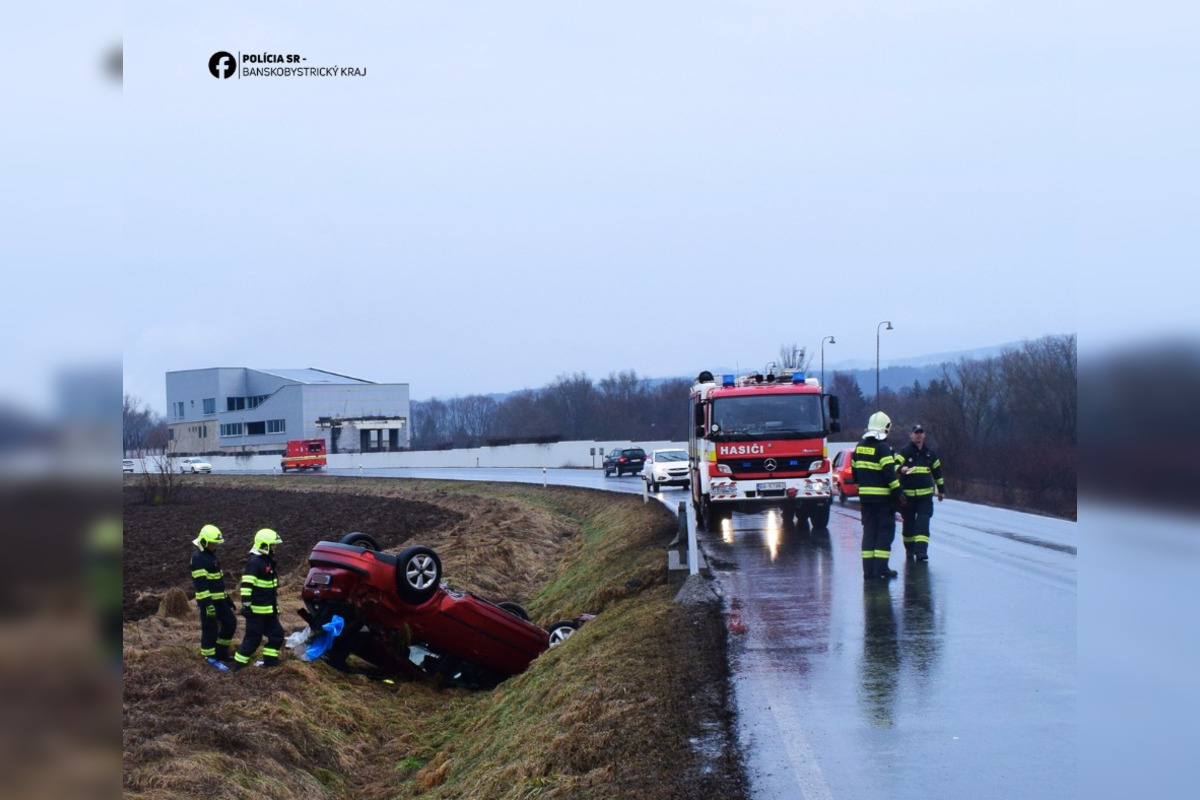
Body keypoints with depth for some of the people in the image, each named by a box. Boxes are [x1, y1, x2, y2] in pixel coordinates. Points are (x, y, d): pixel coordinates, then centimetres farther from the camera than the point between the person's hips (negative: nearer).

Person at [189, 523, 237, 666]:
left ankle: (221, 654, 22)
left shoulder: (211, 554, 15)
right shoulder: (198, 557, -16)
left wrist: (226, 597, 23)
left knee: (230, 622, 13)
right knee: (210, 629, -3)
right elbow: (201, 583, -22)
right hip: (208, 600, -10)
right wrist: (208, 604, -26)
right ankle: (210, 659, 6)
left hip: (219, 599, 10)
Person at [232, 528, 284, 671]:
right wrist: (246, 605, -25)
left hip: (269, 609, 9)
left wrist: (275, 605, 28)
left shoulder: (268, 561, 15)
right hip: (256, 609, -9)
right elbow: (246, 585, -22)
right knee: (253, 637, -5)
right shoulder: (254, 562, -16)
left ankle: (270, 660, 19)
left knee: (276, 634, 11)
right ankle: (238, 664, 3)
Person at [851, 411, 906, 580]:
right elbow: (889, 473, -18)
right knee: (885, 531, -1)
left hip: (865, 496, 7)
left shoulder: (860, 446, 10)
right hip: (883, 497, -7)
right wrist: (898, 494, -12)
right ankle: (880, 568, -6)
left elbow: (855, 471, 16)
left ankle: (868, 569, 6)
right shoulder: (883, 448, -13)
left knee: (869, 530, 9)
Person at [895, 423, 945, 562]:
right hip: (907, 494, -2)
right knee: (909, 523, 7)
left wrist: (941, 490, 25)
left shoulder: (930, 454, 10)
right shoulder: (904, 452, -3)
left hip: (925, 494, 2)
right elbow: (895, 465, -19)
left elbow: (937, 471, 22)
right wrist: (901, 469, -42)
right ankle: (909, 550, 22)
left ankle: (921, 550, -14)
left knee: (923, 522, -10)